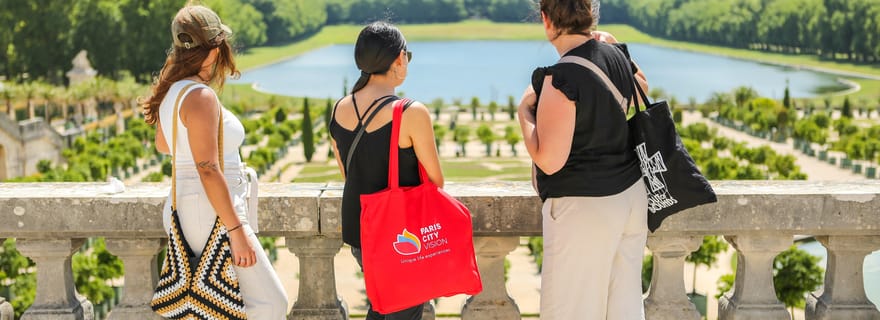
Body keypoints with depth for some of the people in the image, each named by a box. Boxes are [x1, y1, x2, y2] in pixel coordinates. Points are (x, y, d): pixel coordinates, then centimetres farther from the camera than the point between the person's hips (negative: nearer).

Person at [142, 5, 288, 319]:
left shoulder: (171, 91, 8)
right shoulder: (201, 96, -19)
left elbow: (162, 144, 27)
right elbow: (208, 170, -23)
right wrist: (237, 230, -21)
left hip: (185, 208, 10)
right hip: (212, 214, -10)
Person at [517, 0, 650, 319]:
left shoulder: (560, 77, -20)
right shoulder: (617, 55, 2)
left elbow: (549, 161, -21)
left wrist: (524, 110, -7)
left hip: (584, 207, -8)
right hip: (632, 195, 8)